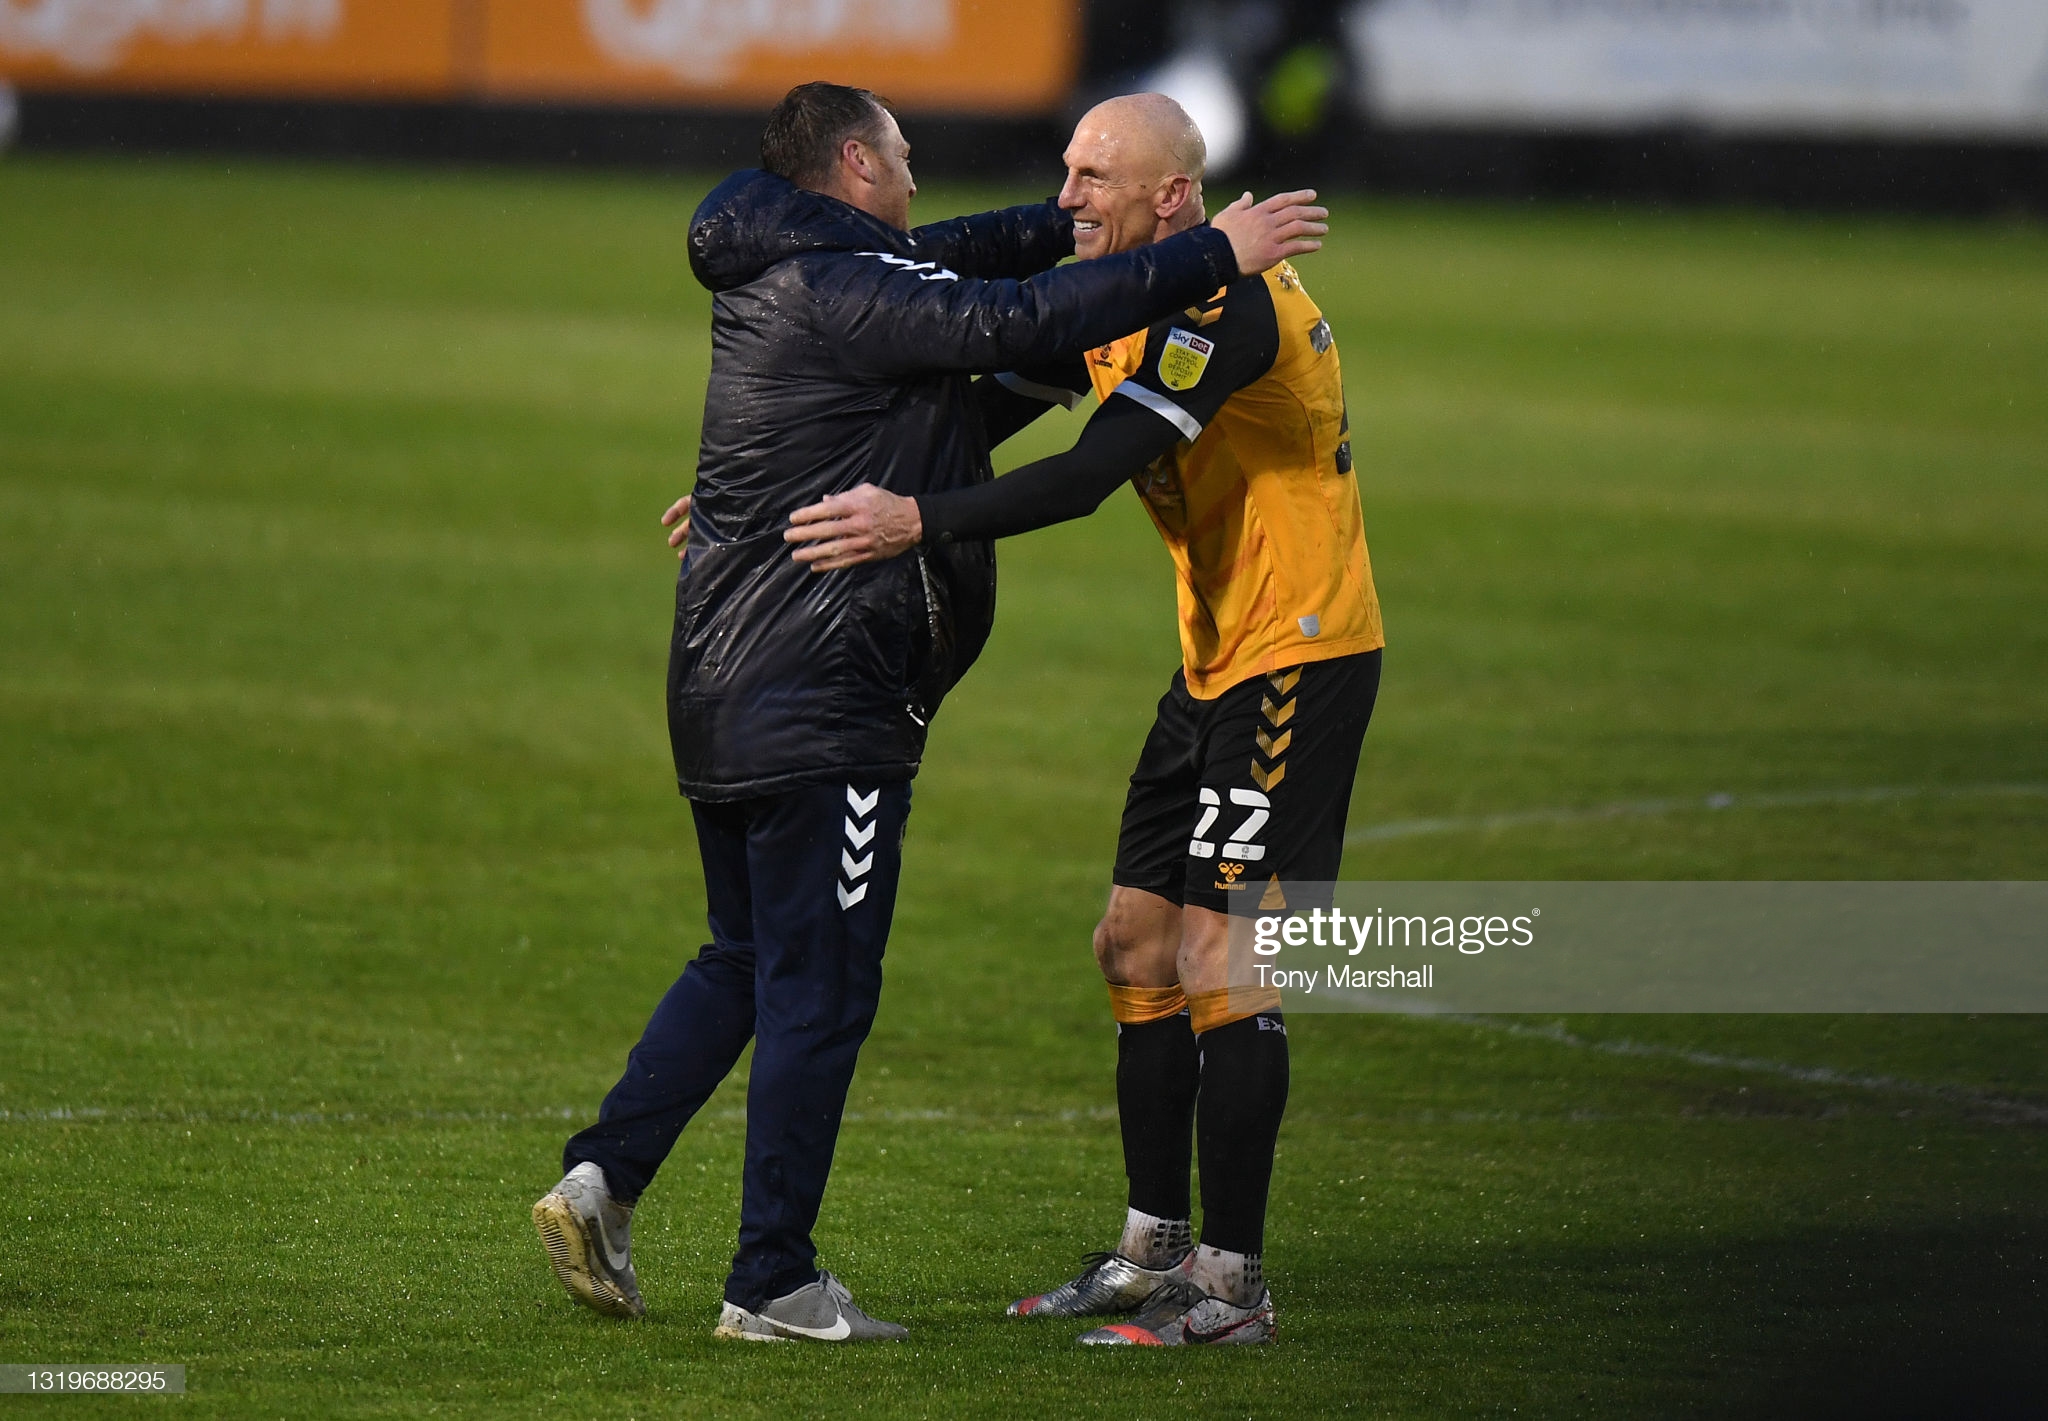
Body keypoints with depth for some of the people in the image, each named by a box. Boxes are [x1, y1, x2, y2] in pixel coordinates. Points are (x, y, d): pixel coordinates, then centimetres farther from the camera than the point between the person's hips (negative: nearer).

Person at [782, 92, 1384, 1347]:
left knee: (1216, 951, -12)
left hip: (1300, 656, -10)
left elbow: (1093, 472, -31)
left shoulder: (1231, 301, -21)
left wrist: (919, 523, -36)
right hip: (1219, 663, 10)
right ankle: (1155, 1250, 20)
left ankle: (1232, 1285, -8)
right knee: (1137, 944, 11)